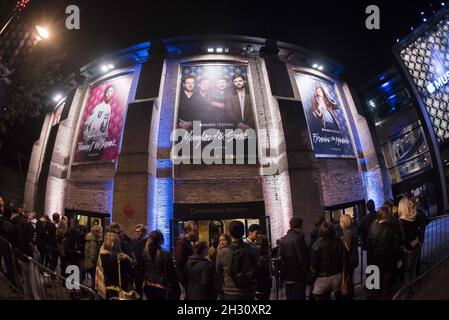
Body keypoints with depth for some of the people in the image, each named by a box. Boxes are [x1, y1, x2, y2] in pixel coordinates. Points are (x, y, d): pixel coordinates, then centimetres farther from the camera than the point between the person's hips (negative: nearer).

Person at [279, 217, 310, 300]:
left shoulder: (283, 239, 6)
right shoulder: (298, 238, -15)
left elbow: (280, 257, 10)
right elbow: (303, 258, -17)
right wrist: (307, 272, -5)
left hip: (286, 276, 7)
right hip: (298, 277, -7)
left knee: (289, 297, 16)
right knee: (298, 297, 0)